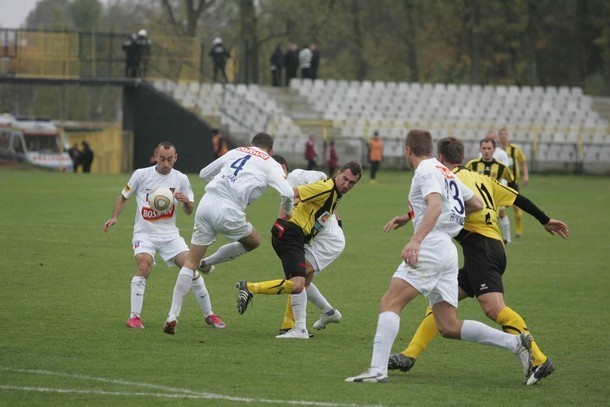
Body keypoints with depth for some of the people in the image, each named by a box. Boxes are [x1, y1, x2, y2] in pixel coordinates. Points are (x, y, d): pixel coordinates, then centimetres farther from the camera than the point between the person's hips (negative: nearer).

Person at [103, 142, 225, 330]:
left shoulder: (181, 179, 1)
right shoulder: (141, 175, -4)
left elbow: (189, 212, 7)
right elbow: (123, 197, 9)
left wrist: (186, 202, -16)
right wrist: (115, 217, -6)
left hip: (170, 235, 2)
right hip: (144, 233, -2)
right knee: (144, 264, -29)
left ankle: (208, 314, 4)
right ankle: (134, 316, -23)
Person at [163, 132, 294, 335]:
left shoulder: (235, 152, 25)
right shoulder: (270, 164, 11)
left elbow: (204, 173, 32)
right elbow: (287, 193, -2)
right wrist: (287, 211, 18)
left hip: (206, 203, 4)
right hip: (228, 212, -4)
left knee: (190, 262, 8)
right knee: (253, 242, 27)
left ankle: (172, 316, 1)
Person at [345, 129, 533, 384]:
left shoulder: (426, 171, -5)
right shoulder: (445, 172, 22)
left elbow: (435, 205, -22)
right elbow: (477, 204, 28)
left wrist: (416, 240, -34)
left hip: (430, 247, -9)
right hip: (447, 251, 9)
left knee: (390, 303, -11)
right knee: (449, 327, 6)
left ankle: (377, 370, -23)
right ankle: (515, 343, 0)